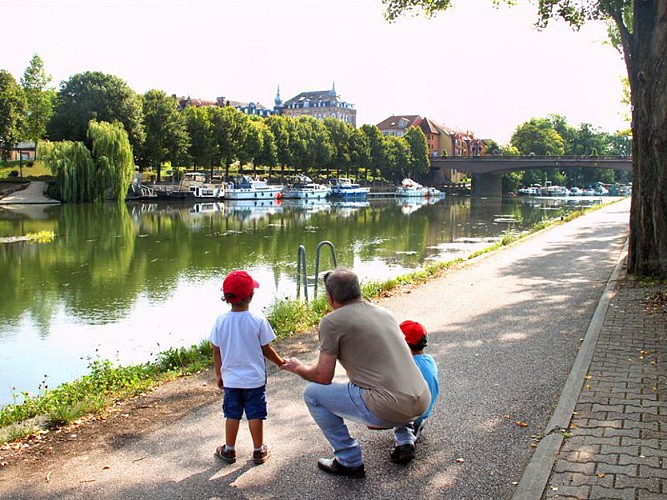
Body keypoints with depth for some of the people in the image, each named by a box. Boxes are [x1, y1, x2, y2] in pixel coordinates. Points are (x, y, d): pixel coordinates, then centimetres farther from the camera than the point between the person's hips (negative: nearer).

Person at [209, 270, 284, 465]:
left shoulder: (221, 321, -9)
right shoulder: (258, 320, -16)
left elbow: (216, 352, -1)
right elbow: (266, 350, -8)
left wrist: (218, 374, 13)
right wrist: (280, 362, 9)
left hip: (231, 379, 2)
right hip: (254, 378, -2)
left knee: (232, 414, 15)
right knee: (255, 414, 10)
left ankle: (229, 450, 27)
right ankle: (259, 451, 21)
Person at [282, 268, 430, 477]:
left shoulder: (332, 321, -5)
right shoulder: (384, 312, 15)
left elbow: (323, 377, -1)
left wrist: (298, 368, 20)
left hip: (389, 409, -8)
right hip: (422, 403, 8)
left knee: (312, 393, 8)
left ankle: (349, 461, 13)